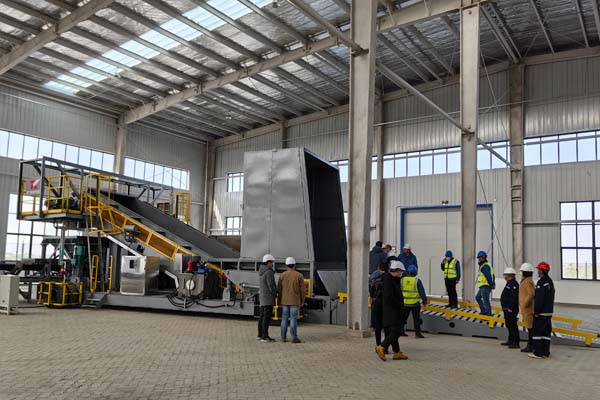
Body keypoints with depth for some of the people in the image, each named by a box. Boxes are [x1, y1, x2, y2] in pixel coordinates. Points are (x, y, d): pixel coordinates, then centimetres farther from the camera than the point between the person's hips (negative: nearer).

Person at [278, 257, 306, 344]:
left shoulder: (282, 275, -3)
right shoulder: (299, 275, -7)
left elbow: (280, 289, 1)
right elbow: (303, 290, -7)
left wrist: (279, 301, 9)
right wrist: (302, 301, 2)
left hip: (284, 301, 2)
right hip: (295, 301, -2)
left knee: (284, 319, 8)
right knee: (294, 319, -1)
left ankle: (283, 337, 8)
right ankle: (294, 338, -2)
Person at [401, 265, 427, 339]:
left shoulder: (402, 280, 0)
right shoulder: (417, 281, -10)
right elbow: (422, 292, -6)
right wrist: (424, 301, 6)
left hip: (404, 303, 3)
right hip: (415, 303, -3)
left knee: (403, 317, 16)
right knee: (416, 319, 4)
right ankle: (417, 333, 3)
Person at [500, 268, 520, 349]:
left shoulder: (514, 284, -17)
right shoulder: (509, 284, 17)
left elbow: (514, 297, -25)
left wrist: (511, 308, -24)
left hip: (511, 310, -11)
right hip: (507, 309, 11)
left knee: (513, 325, -8)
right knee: (508, 325, 18)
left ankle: (516, 343, -5)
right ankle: (510, 340, 27)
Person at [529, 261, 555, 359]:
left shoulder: (541, 282, -18)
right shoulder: (550, 281, 13)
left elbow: (539, 299, -22)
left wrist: (536, 311, -18)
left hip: (541, 312, -9)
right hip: (549, 312, 9)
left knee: (537, 332, -3)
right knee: (546, 332, 11)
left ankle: (538, 353, -2)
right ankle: (546, 352, 16)